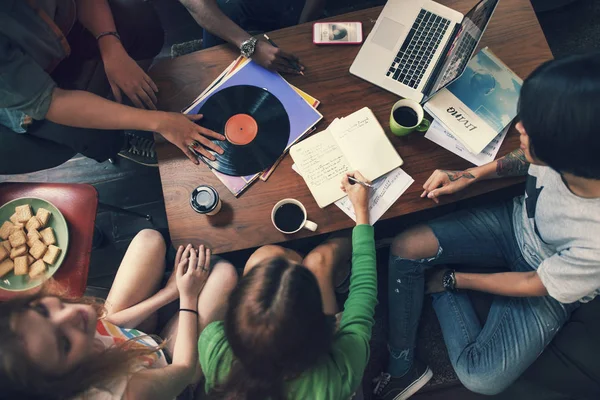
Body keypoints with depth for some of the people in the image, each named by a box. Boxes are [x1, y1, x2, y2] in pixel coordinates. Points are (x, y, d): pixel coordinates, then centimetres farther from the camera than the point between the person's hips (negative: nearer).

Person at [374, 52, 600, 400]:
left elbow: (533, 285, -21)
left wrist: (454, 280, -8)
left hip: (550, 285, -4)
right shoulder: (569, 154, -29)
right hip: (518, 222, 4)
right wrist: (471, 175, -13)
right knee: (406, 248, -14)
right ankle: (401, 370, 1)